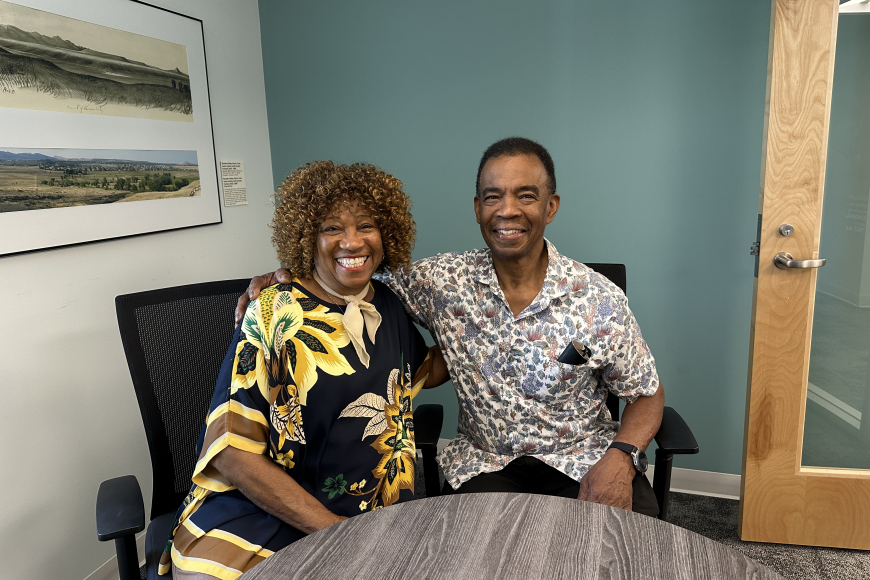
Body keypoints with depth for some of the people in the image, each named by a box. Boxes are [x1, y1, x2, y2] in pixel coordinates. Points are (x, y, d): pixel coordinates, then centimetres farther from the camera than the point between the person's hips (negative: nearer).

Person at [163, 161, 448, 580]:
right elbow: (233, 451, -13)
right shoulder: (274, 315, -10)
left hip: (378, 513, 4)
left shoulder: (387, 306, 4)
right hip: (260, 511, -4)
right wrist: (333, 529, -17)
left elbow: (426, 370, 24)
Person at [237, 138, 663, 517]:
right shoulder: (443, 281, -8)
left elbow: (647, 395, 0)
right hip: (484, 462, 1)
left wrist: (621, 457, -19)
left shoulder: (598, 299, -11)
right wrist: (286, 275, -14)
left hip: (584, 459, 0)